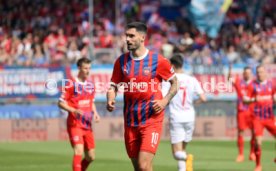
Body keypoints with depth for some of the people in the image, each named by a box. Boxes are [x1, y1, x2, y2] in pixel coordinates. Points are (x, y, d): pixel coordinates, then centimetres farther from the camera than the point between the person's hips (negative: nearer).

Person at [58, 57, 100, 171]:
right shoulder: (71, 84, -9)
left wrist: (95, 113, 5)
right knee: (79, 151, -22)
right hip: (75, 124, -6)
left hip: (87, 125, 6)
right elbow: (61, 103, -7)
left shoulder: (90, 85, 11)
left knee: (90, 156, 8)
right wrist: (74, 111, -22)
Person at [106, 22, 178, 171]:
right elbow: (114, 85, 12)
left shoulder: (158, 60, -5)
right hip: (130, 122, 4)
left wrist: (165, 101, -9)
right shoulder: (121, 61, 5)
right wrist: (110, 100, -9)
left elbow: (175, 82, 6)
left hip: (152, 121, -4)